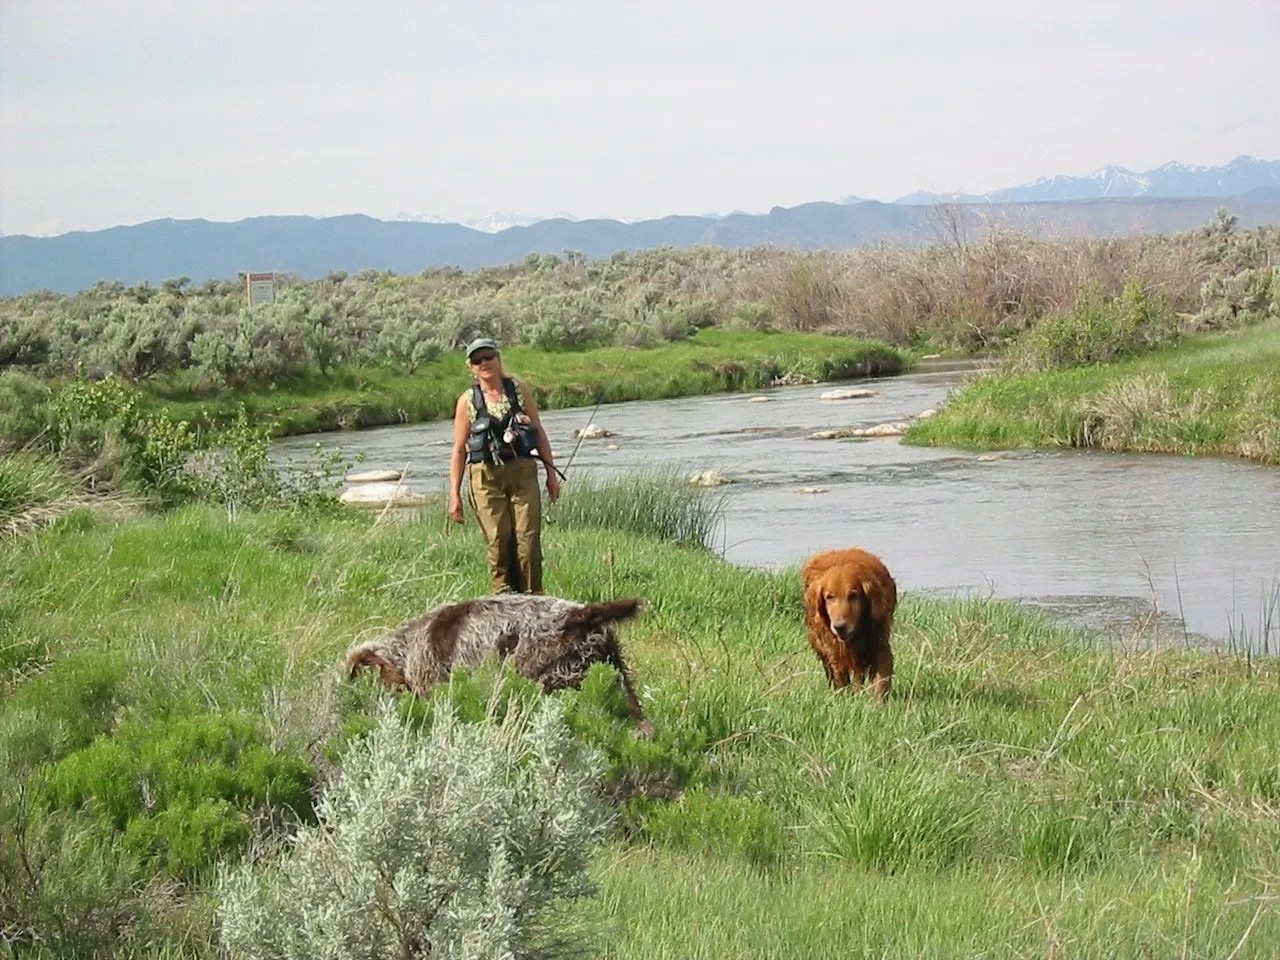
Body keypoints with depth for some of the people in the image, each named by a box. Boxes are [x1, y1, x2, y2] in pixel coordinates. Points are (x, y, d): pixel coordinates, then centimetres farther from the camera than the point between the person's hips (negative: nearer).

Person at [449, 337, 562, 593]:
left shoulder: (519, 390, 8)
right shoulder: (468, 401, 4)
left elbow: (540, 434, 13)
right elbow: (459, 449, 5)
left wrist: (551, 473, 9)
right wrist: (454, 494, 0)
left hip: (523, 473, 1)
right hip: (486, 477, -1)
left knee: (528, 538, -4)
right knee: (498, 540, -6)